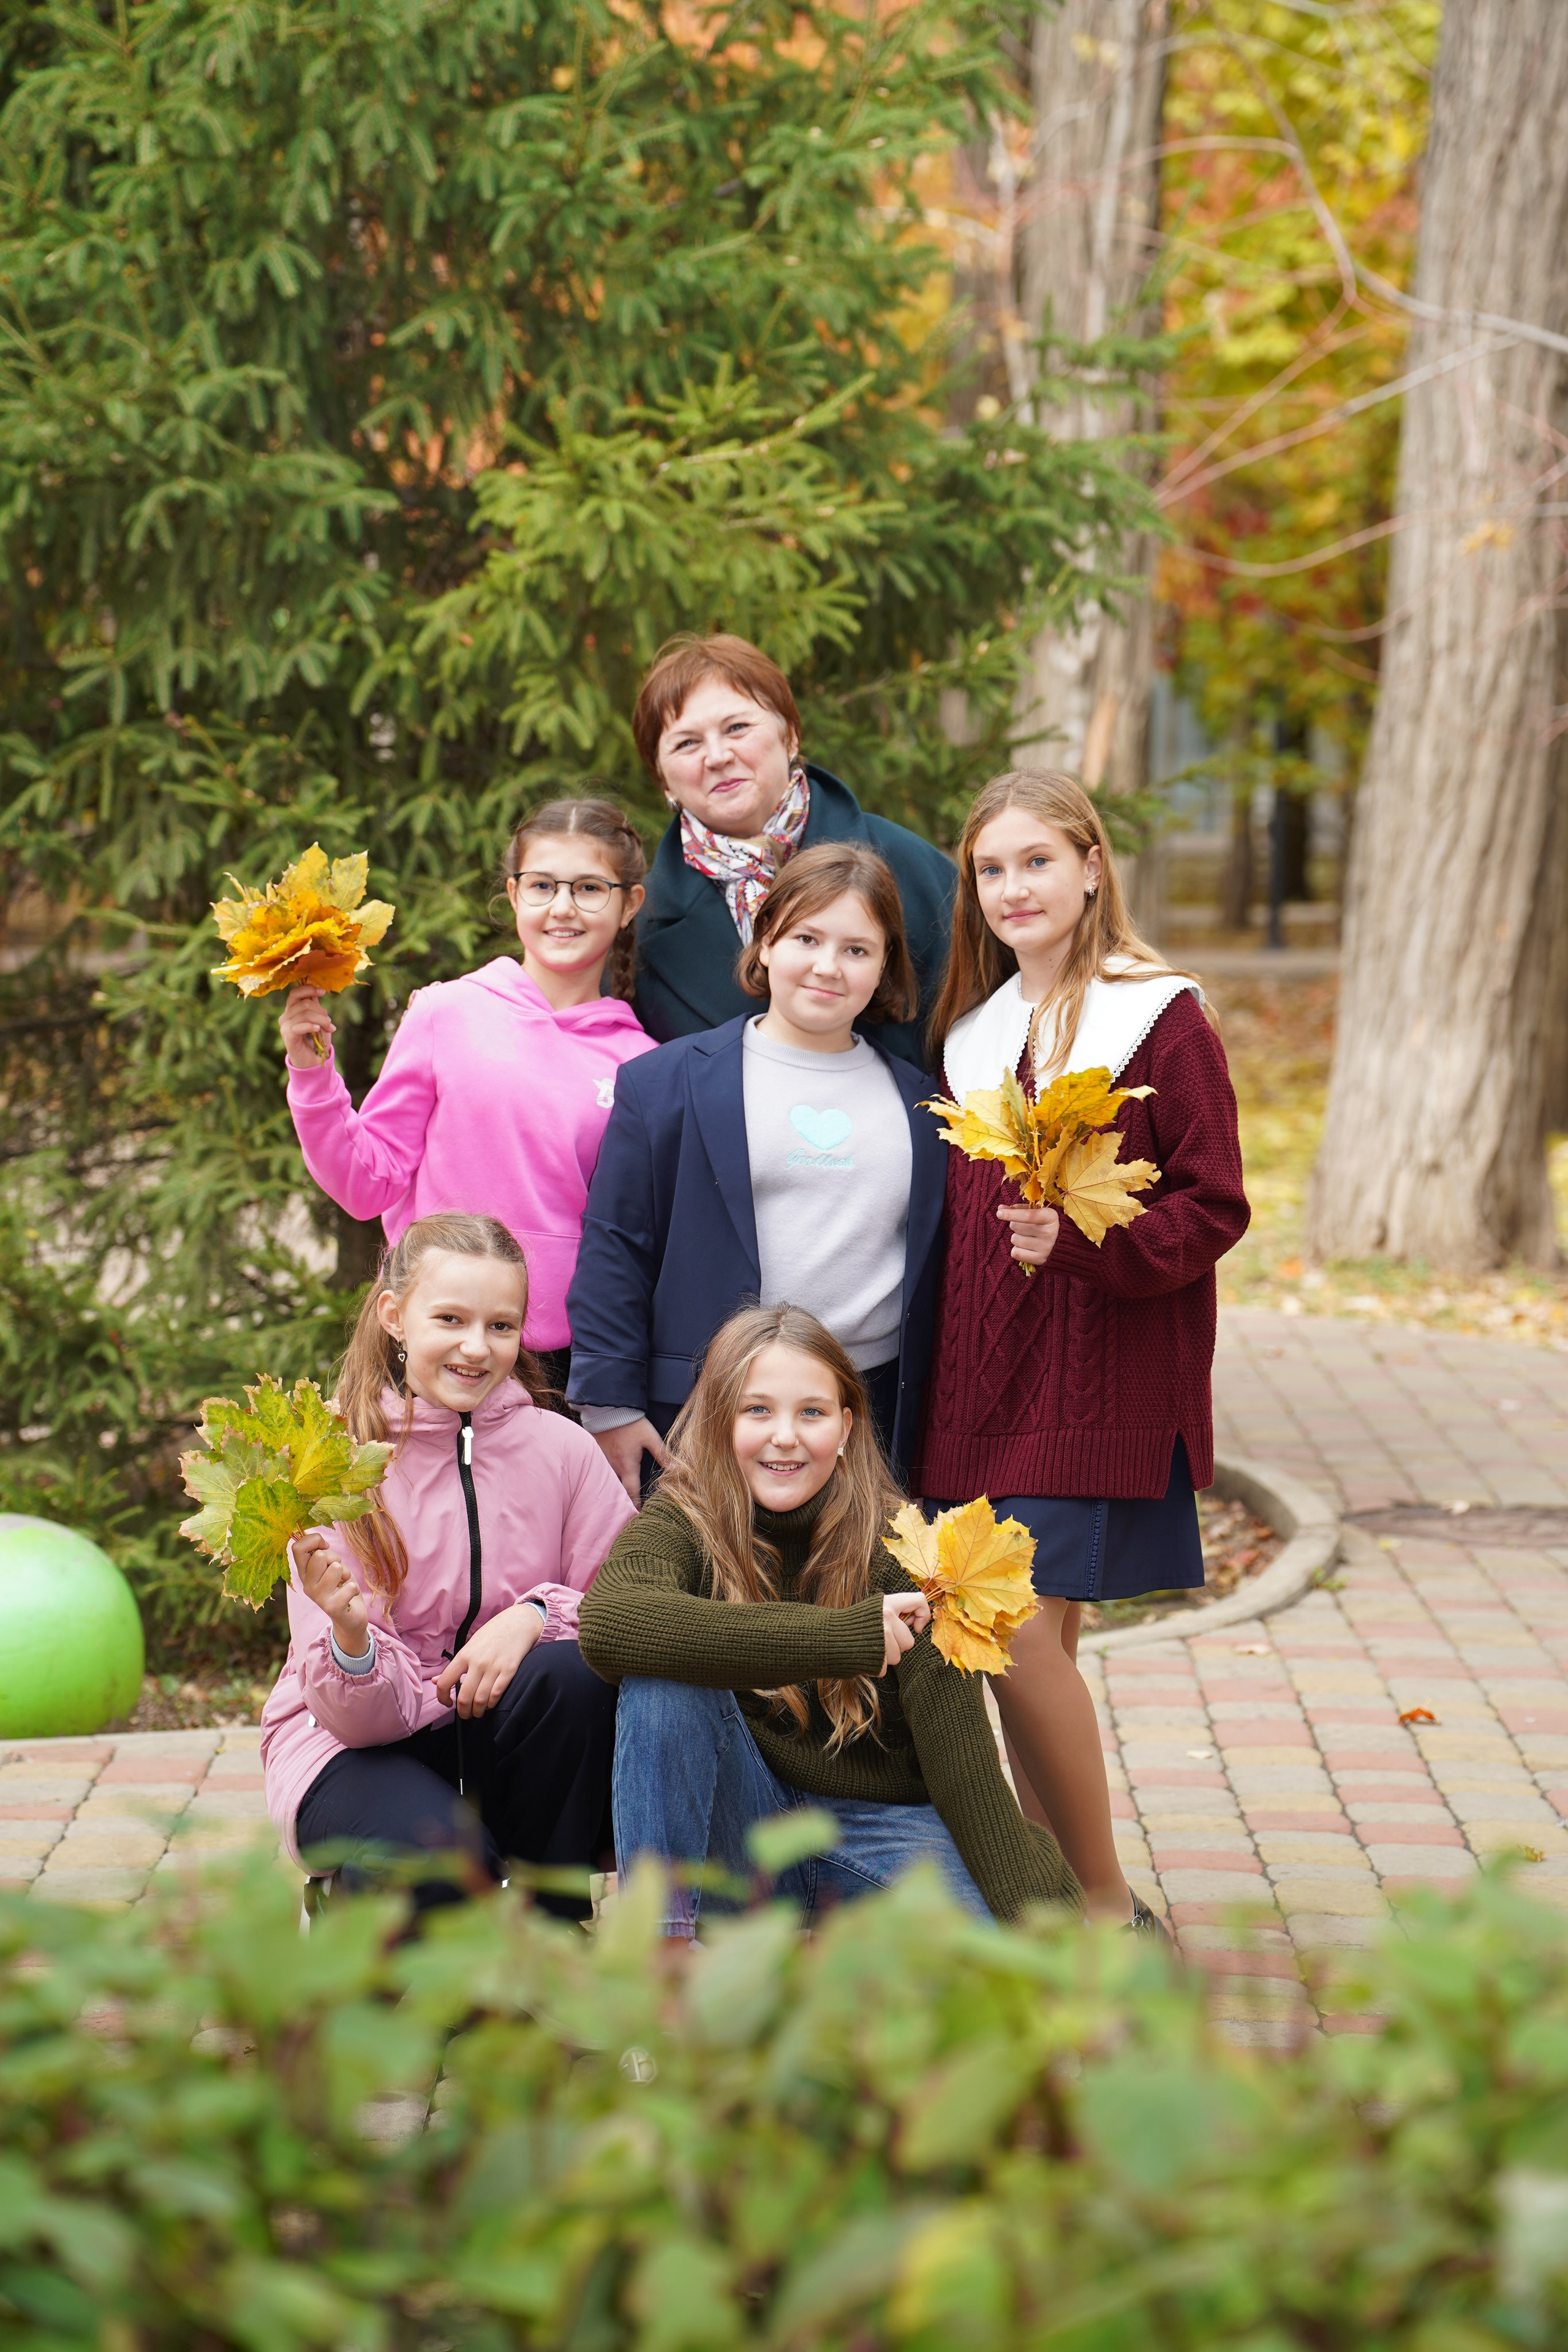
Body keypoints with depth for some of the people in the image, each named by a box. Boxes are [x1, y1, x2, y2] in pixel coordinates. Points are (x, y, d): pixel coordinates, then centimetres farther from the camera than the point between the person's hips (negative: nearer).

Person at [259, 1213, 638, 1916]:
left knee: (573, 1674, -29)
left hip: (506, 1741, 4)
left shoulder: (561, 1449, -4)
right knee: (438, 1858, -35)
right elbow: (366, 1715, -15)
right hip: (357, 1741, -4)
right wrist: (350, 1636, -37)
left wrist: (537, 1615, -23)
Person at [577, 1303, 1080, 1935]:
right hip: (739, 1830, 1)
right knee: (666, 1679, -27)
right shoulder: (681, 1523, -9)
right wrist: (845, 1638, -37)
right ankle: (659, 1936, -19)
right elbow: (606, 1624, -34)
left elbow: (958, 1755, -14)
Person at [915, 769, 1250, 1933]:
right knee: (1036, 1646, 7)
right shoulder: (972, 1028, 14)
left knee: (1023, 1633, -12)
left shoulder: (1161, 1020, -5)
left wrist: (1080, 1241, -22)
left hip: (1099, 1387, -6)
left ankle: (1111, 1908, 0)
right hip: (980, 1379, 6)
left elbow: (1214, 1211, -8)